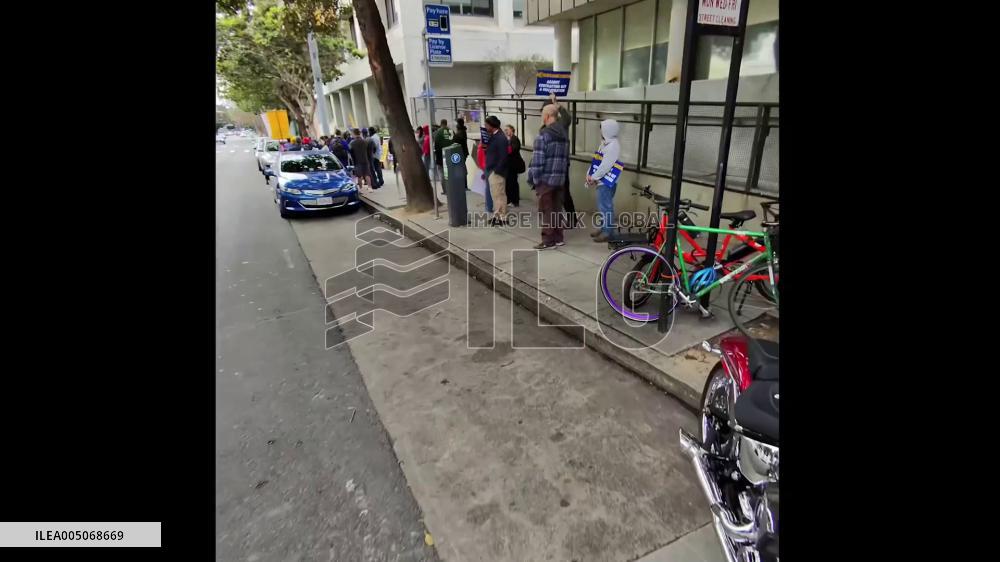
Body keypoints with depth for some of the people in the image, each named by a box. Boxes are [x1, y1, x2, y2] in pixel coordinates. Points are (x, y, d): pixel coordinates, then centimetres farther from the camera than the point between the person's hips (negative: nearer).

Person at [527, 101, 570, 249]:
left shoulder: (544, 134, -13)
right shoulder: (564, 133, 10)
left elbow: (538, 159, -17)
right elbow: (566, 157, 12)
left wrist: (533, 178, -9)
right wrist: (563, 173, 18)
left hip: (545, 178, -7)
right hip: (560, 179, 7)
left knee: (546, 211, 1)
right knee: (557, 209, 13)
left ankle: (548, 240, 4)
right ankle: (558, 238, 19)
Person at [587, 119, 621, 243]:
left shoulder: (613, 146, -18)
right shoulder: (605, 143, 13)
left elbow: (605, 166, -23)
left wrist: (593, 177, -16)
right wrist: (590, 175, -1)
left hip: (607, 182, -10)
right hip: (602, 180, 10)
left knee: (606, 207, -4)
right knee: (602, 206, 17)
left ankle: (608, 232, 3)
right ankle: (603, 228, 28)